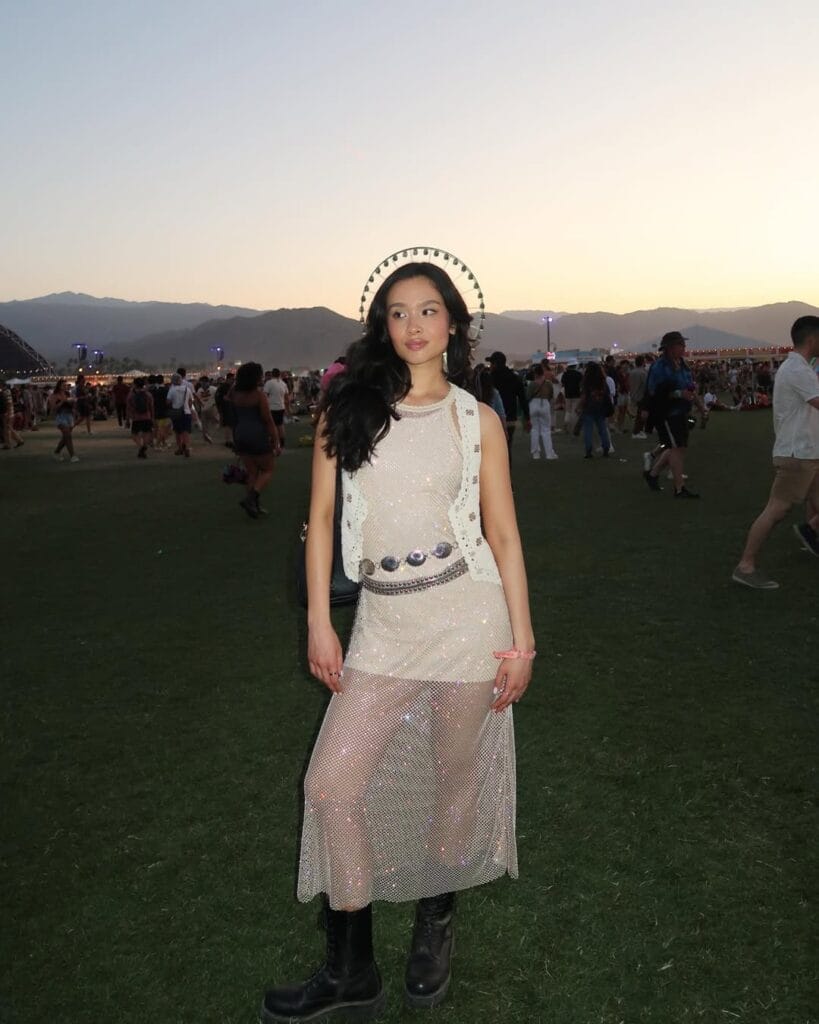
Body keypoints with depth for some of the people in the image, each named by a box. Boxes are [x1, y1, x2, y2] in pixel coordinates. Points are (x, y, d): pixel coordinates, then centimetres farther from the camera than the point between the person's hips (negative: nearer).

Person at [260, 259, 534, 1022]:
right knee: (332, 785, 1)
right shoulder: (347, 408, 3)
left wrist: (521, 640, 0)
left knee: (455, 782, 10)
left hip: (468, 616, -1)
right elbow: (321, 516, 5)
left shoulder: (477, 420, 1)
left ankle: (435, 922, 39)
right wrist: (318, 622, 0)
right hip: (384, 622, 2)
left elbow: (503, 535, 3)